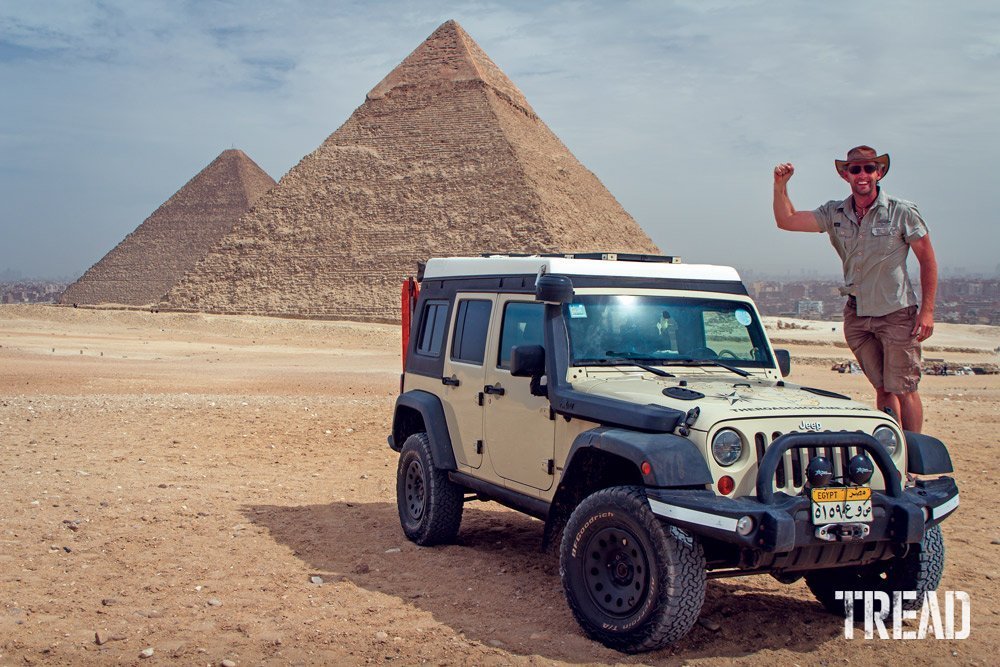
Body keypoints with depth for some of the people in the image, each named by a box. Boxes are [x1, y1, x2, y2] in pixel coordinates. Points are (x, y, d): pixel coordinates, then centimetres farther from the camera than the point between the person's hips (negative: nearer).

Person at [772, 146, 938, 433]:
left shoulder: (902, 212, -7)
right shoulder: (835, 213, 5)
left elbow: (928, 260, -3)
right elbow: (786, 221, 5)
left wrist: (927, 311, -9)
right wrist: (780, 186, -11)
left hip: (897, 313, -4)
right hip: (856, 315, 4)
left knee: (902, 389, -3)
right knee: (882, 388, 10)